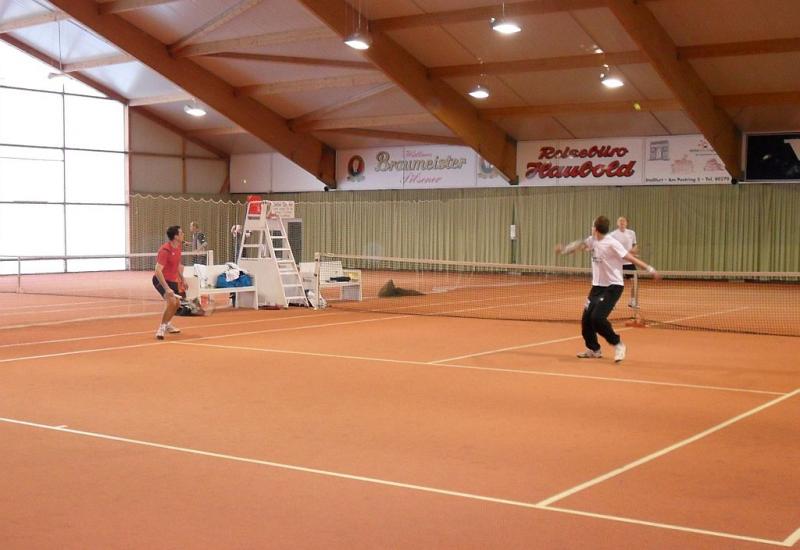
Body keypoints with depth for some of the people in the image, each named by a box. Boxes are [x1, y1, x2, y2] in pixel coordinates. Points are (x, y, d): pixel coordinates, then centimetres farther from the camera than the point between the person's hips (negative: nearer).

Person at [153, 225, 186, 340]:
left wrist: (182, 279, 18)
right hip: (161, 280, -9)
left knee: (177, 303, 18)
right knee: (171, 301, -27)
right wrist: (166, 288, -37)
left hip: (172, 280, 9)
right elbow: (158, 271, -31)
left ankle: (167, 324, 43)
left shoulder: (179, 246, -1)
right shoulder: (165, 250, -27)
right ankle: (161, 328, -12)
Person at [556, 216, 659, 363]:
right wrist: (564, 249, 28)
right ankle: (594, 349, 24)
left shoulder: (611, 244, -19)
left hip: (613, 286, -7)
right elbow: (580, 245, 23)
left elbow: (630, 257, -20)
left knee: (597, 317, -20)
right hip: (598, 285, 7)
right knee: (586, 318, 4)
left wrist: (649, 268, -26)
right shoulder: (592, 241, 3)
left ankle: (618, 344, 0)